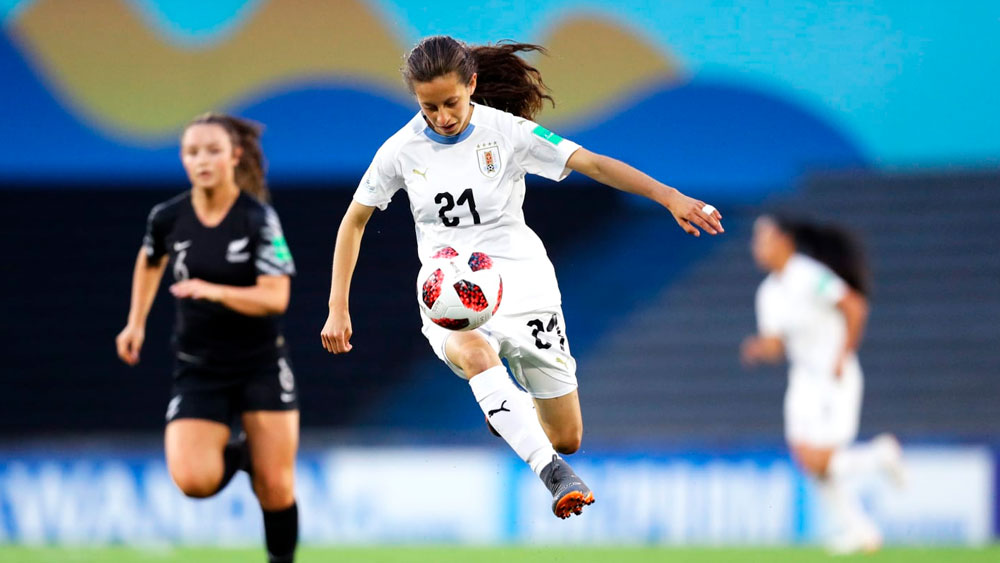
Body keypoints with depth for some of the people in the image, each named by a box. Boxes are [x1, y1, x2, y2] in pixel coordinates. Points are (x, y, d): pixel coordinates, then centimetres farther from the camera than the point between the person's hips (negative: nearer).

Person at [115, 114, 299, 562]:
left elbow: (275, 297, -21)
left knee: (275, 486, -2)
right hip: (198, 369, 2)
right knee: (194, 480, -18)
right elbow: (150, 261, 20)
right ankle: (236, 455, 17)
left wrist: (214, 292, -34)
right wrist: (136, 322, 15)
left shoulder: (258, 218, -14)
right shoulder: (167, 218, -4)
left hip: (261, 367, -2)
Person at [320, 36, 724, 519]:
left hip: (519, 282, 0)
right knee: (476, 352, -40)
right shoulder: (401, 150, -2)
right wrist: (337, 310, 4)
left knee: (566, 438, 3)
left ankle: (508, 410, 39)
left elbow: (594, 164, -14)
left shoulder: (507, 132, -8)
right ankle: (553, 474, -45)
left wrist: (670, 198, -26)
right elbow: (354, 221, 9)